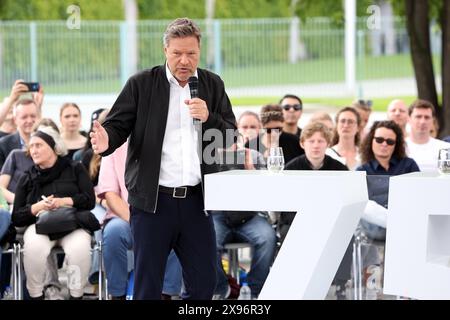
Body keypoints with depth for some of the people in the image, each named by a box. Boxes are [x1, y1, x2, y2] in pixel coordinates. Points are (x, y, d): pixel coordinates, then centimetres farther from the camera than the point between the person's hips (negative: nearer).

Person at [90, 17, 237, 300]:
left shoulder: (212, 85, 11)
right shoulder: (141, 85, 2)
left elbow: (231, 136, 10)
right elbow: (118, 125, -1)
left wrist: (208, 117, -9)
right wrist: (106, 141, -23)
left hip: (196, 200, 3)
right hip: (153, 199, -3)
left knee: (204, 283, 5)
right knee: (148, 286, 2)